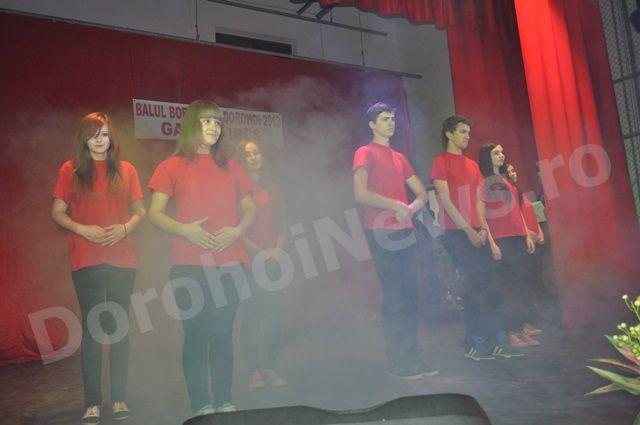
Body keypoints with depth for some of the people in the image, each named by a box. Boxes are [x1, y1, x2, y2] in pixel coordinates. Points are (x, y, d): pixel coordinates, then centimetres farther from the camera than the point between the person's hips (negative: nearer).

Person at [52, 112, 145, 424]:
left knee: (119, 327, 4)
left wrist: (125, 227, -8)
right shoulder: (71, 170, 7)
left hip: (122, 259, 1)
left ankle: (119, 399, 13)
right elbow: (57, 212, 6)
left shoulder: (125, 170, 11)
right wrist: (82, 229, -12)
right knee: (91, 328, 1)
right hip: (86, 260, -1)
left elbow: (140, 210, 12)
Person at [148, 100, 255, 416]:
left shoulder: (231, 167, 14)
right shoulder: (172, 166, 4)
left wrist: (237, 230, -5)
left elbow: (249, 208, 16)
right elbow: (155, 213, 0)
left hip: (229, 264, 3)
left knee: (223, 333, 8)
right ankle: (200, 405, 10)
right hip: (189, 265, -3)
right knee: (197, 334, 0)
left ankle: (224, 401, 17)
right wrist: (184, 229, -17)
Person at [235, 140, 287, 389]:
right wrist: (257, 251, -12)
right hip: (247, 259, -4)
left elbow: (281, 226, 14)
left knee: (273, 314, 2)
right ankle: (253, 370, 6)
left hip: (272, 260, 4)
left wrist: (277, 251, -2)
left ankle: (269, 367, 12)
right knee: (250, 314, -2)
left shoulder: (272, 191, 16)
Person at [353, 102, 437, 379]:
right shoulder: (365, 153, -1)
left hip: (404, 232, 7)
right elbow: (360, 194, -16)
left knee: (410, 296, 7)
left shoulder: (399, 157, 20)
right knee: (393, 296, -5)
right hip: (381, 233, -7)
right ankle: (396, 362, 4)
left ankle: (412, 358, 15)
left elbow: (422, 193, 19)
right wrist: (395, 205, -11)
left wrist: (410, 209, -2)